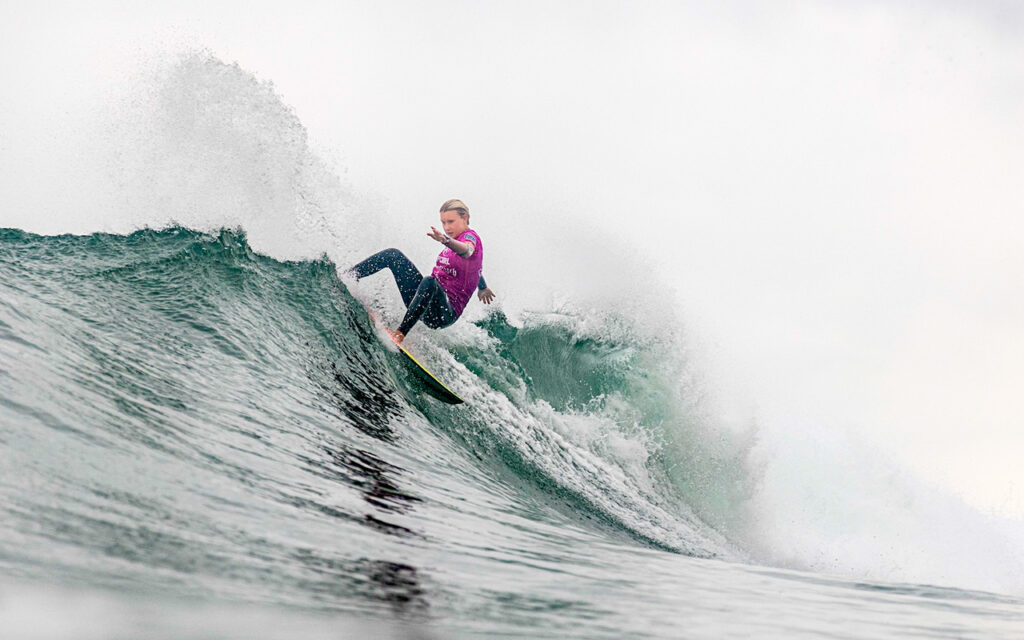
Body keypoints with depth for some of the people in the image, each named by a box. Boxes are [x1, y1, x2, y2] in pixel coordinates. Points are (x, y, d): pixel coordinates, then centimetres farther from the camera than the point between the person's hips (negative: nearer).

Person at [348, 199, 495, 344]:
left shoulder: (470, 236, -10)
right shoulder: (457, 239, 16)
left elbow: (466, 251, -37)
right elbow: (476, 266, 35)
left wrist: (446, 240, -58)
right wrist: (482, 287, 53)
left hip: (445, 313, -9)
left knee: (429, 282, -43)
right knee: (393, 255, 6)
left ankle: (401, 333, -49)